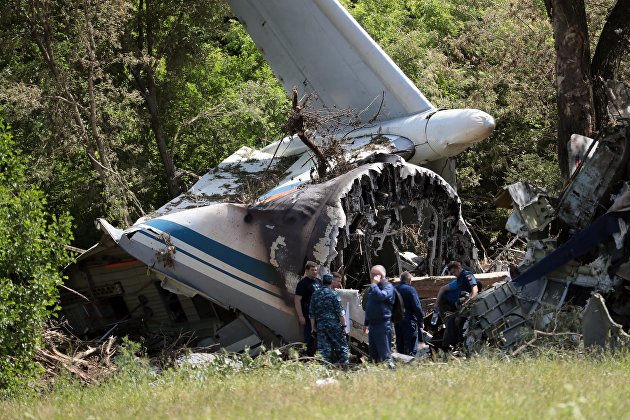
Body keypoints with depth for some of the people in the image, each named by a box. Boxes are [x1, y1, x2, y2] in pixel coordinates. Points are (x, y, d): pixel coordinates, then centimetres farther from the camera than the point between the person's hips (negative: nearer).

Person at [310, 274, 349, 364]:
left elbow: (312, 313, 11)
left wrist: (313, 327, 17)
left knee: (324, 349, 5)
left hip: (321, 326, 4)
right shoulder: (333, 294, -8)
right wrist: (344, 326, -5)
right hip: (334, 326, -4)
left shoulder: (315, 294, 8)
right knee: (342, 347, 4)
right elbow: (340, 312, -10)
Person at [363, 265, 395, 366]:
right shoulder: (373, 287, 19)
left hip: (383, 323, -9)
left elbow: (380, 296, -28)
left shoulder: (388, 286, -6)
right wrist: (366, 323, 26)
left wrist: (374, 284, -15)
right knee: (373, 353, 11)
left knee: (385, 352, -11)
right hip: (373, 323, 9)